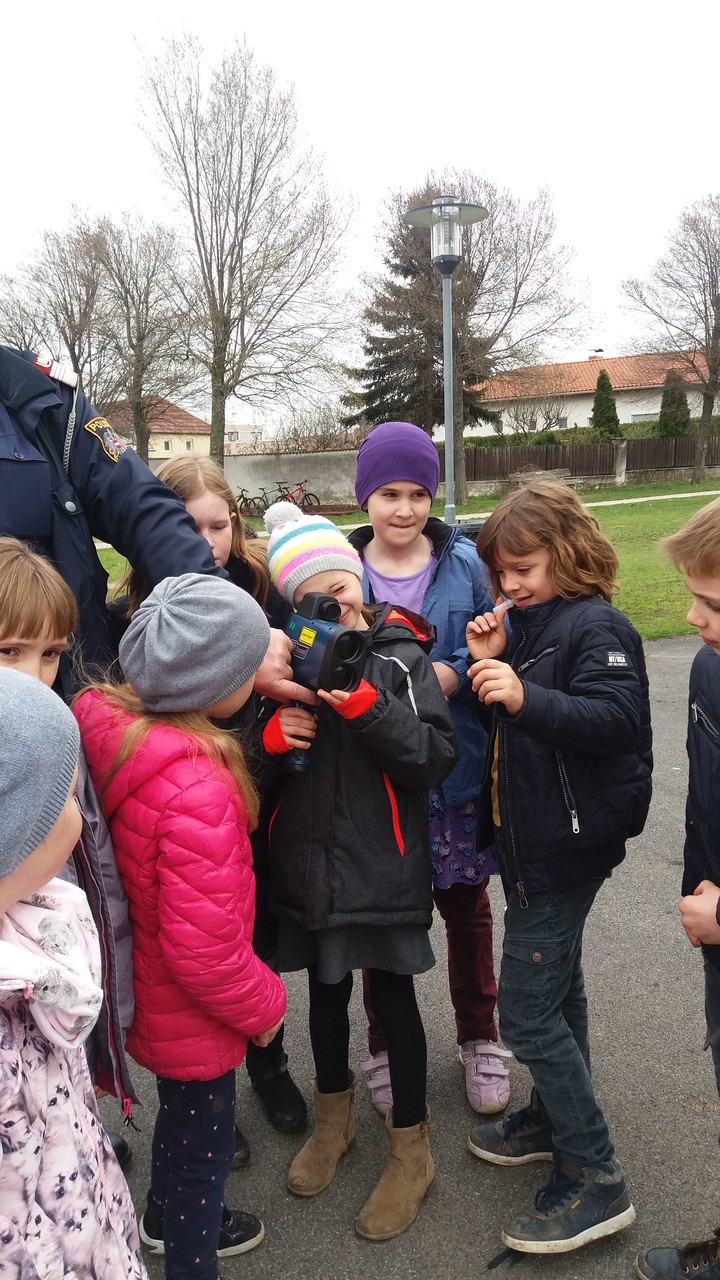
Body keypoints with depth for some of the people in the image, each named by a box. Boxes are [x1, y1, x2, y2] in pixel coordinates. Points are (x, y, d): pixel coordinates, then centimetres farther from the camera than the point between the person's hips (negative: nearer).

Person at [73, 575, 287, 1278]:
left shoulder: (111, 721, -14)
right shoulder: (196, 788, -38)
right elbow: (204, 949, -30)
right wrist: (262, 1004, -13)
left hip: (143, 982, 9)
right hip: (190, 1013, -8)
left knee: (179, 1110, 32)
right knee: (204, 1140, 17)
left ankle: (167, 1219, 59)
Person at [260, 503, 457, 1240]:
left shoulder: (399, 654, -9)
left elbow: (436, 759, -15)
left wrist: (367, 707, -26)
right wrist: (271, 737, -17)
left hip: (383, 866, -3)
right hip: (308, 863, 3)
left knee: (392, 998, 9)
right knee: (325, 991, 20)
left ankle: (410, 1150, 30)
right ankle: (333, 1118, 45)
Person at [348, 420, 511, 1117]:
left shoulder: (465, 562, -3)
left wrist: (453, 673, -19)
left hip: (457, 768, 1)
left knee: (466, 906, 17)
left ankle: (479, 1036, 40)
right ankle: (385, 1047, 37)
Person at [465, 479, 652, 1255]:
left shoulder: (596, 625, -16)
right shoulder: (527, 625, 9)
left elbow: (618, 718, -30)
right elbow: (508, 724, 10)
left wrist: (524, 697, -43)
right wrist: (485, 667, -7)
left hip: (568, 843, -9)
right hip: (533, 836, 9)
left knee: (526, 1010, -6)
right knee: (554, 988, 21)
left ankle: (595, 1182, 7)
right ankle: (555, 1120, 39)